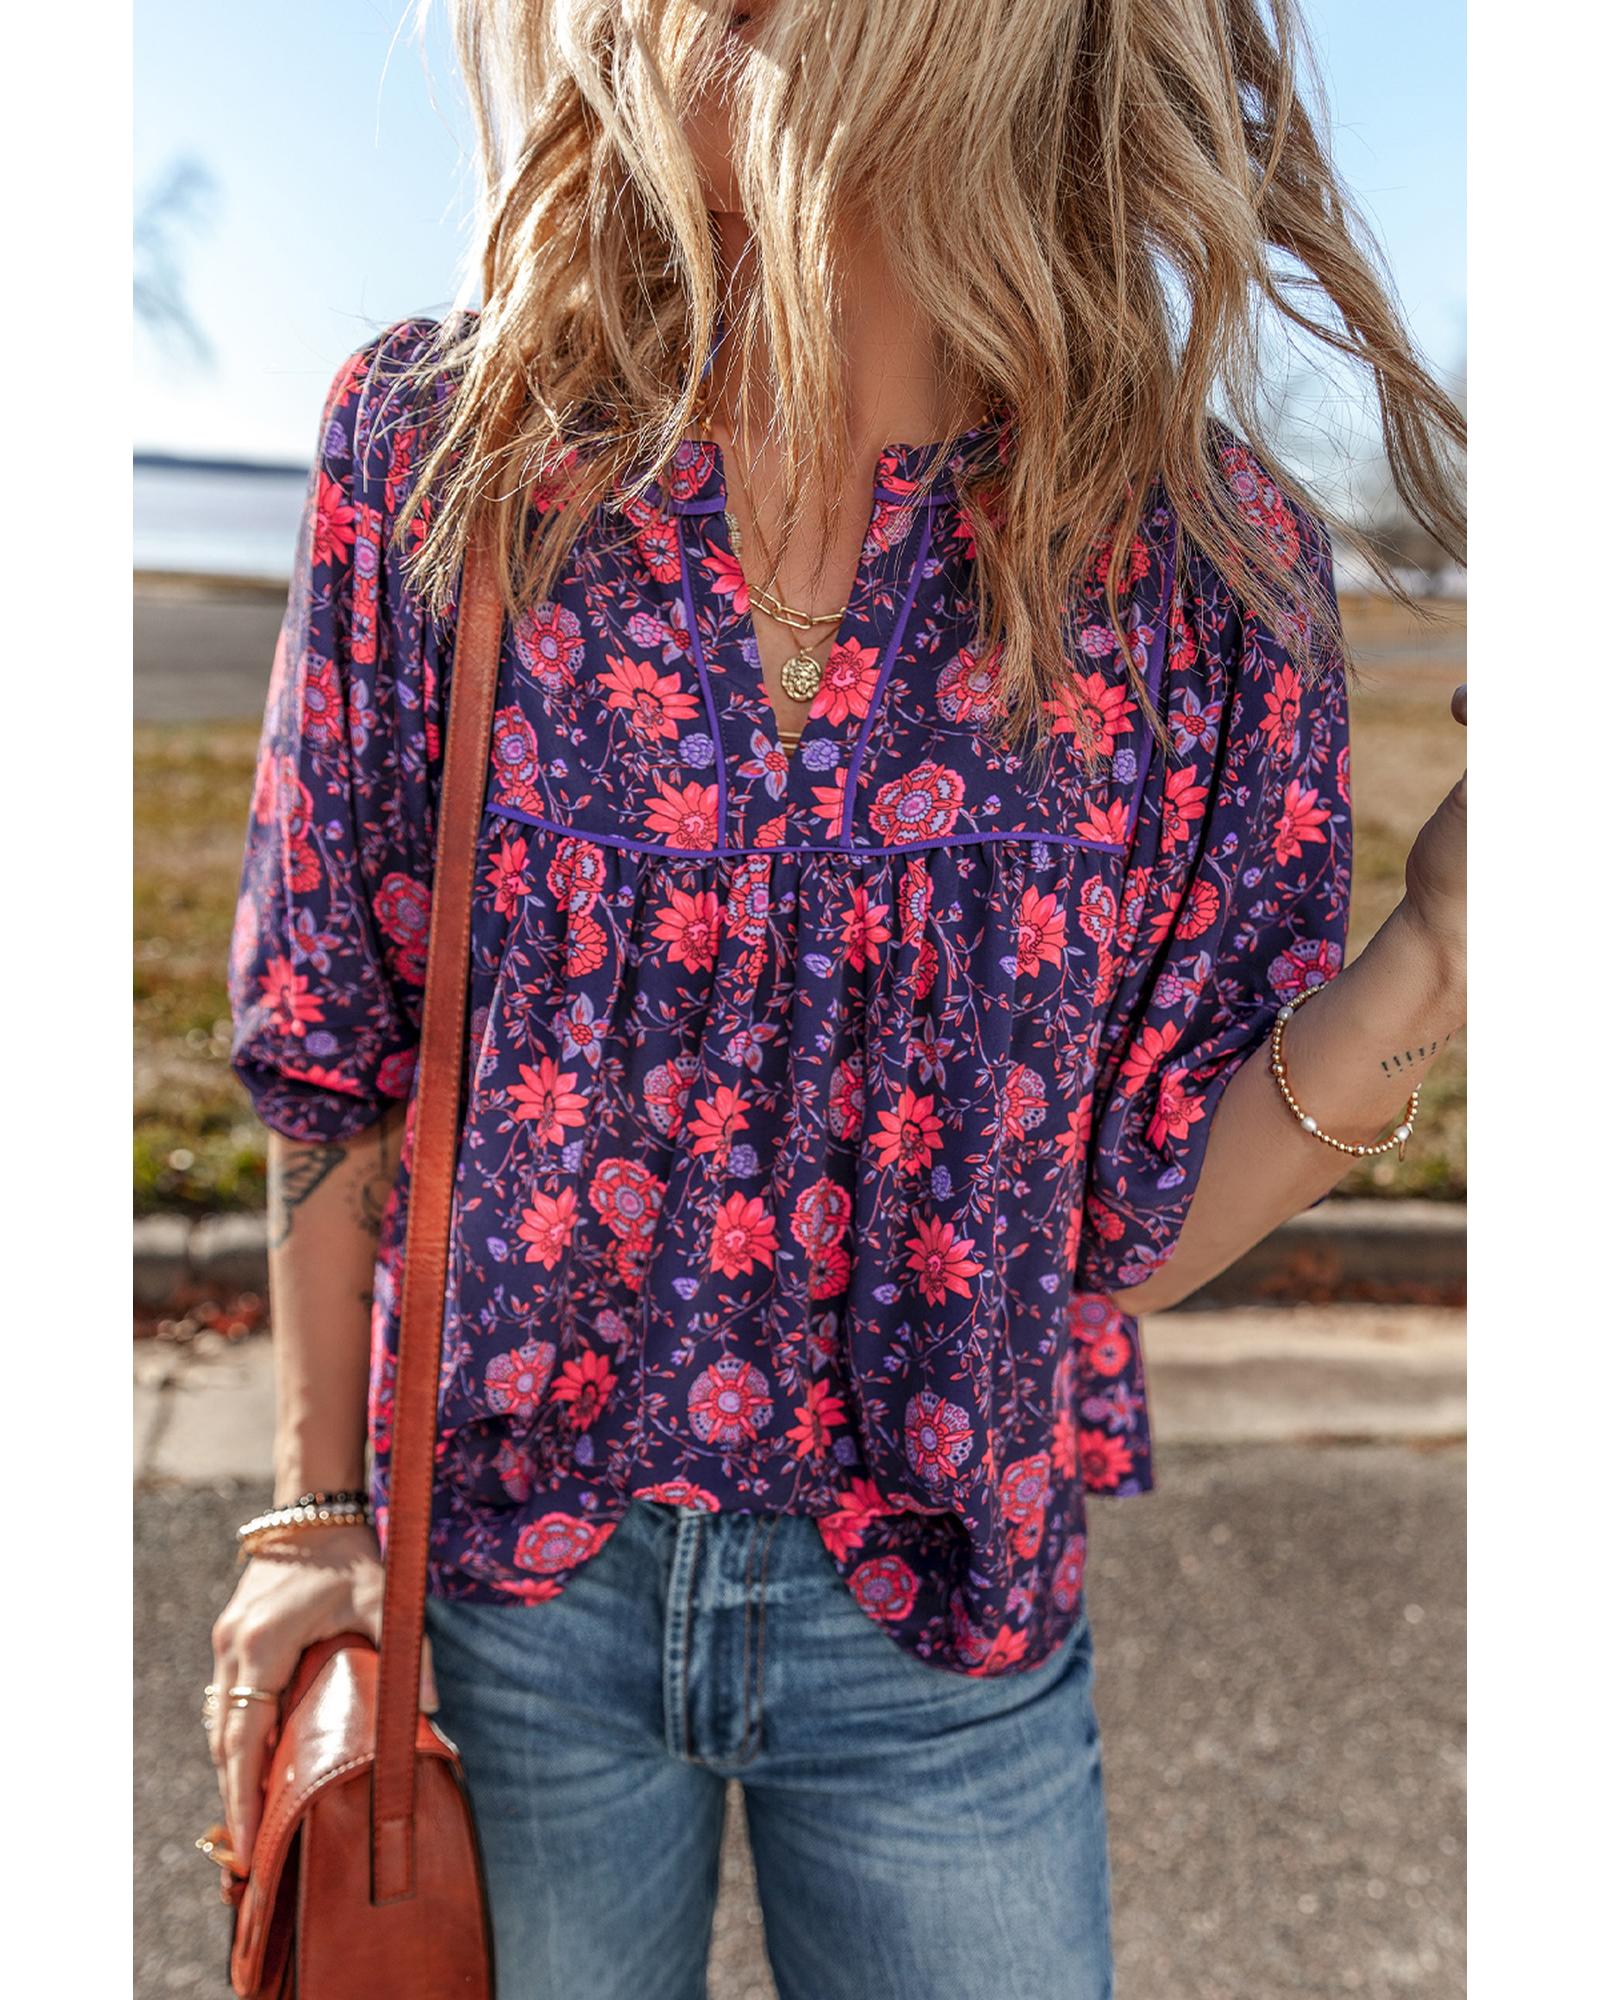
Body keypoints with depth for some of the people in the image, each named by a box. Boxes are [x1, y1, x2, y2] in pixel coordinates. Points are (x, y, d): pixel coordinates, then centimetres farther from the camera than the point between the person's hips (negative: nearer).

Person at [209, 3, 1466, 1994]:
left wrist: (1430, 957, -22)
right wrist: (321, 1505, 1)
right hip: (503, 1562, 1)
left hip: (950, 1614, 0)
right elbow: (337, 1052, -3)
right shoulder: (438, 446, -10)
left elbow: (1135, 1226, -7)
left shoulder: (1201, 555, -12)